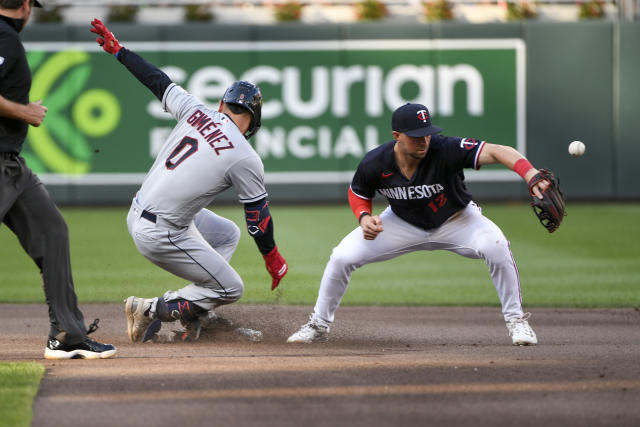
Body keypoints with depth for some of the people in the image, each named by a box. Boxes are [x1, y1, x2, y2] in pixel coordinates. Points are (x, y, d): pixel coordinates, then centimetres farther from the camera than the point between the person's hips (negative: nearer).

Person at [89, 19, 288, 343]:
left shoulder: (195, 111, 0)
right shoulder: (246, 160, -14)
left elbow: (157, 80, 12)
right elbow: (258, 217, -5)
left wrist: (117, 49, 25)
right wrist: (273, 259, 11)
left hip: (137, 214, 8)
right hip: (160, 235, -8)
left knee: (227, 234, 26)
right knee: (230, 289, 5)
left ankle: (192, 313, 17)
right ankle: (150, 310, 1)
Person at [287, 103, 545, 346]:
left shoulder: (445, 150, -36)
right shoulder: (375, 163, -25)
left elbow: (494, 152, -49)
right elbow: (358, 194, -2)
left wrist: (529, 173, -66)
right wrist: (364, 217, -24)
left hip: (455, 221, -2)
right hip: (403, 223, 2)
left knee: (495, 245, -31)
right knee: (342, 257, -10)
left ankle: (515, 320, -11)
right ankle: (319, 326, 14)